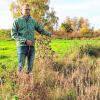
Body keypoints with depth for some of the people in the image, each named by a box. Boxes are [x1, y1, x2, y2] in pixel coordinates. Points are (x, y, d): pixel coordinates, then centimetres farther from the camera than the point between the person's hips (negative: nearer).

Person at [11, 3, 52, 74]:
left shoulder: (33, 21, 12)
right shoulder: (17, 21, 1)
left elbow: (41, 30, 22)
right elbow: (13, 34, -5)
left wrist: (50, 34, 11)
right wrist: (25, 40, -14)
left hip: (31, 46, 4)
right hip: (22, 45, -3)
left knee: (30, 65, 5)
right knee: (21, 65, -5)